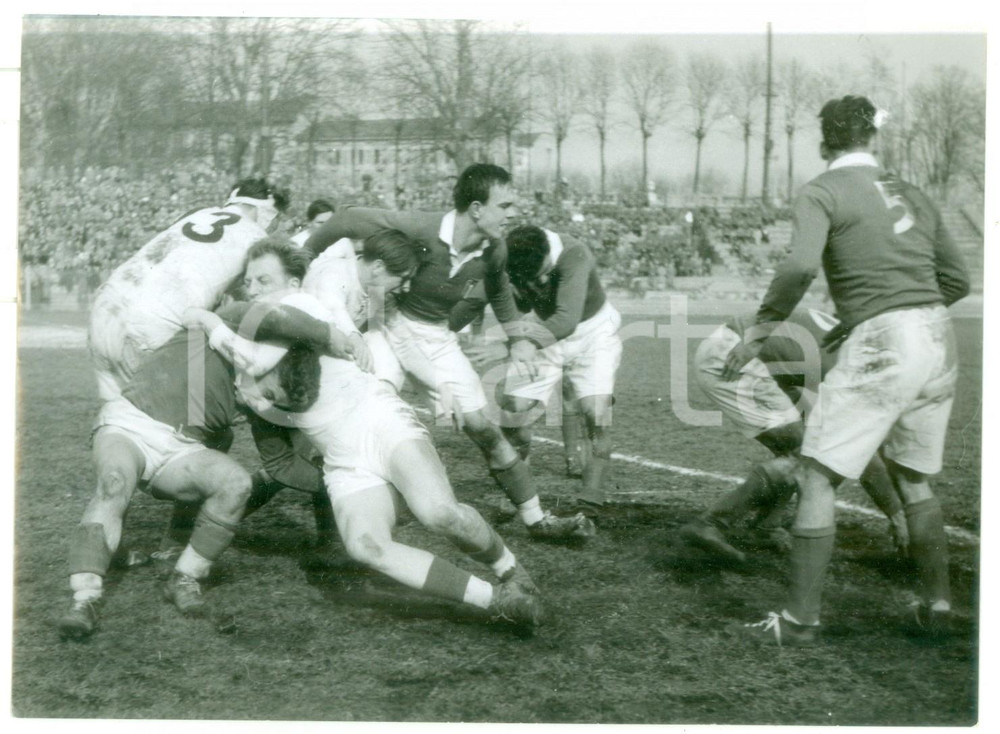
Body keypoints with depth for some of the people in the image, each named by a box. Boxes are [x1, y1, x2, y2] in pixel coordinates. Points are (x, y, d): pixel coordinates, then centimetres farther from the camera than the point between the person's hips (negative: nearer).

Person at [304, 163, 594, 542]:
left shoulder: (494, 251, -7)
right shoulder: (420, 229, -27)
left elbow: (498, 290, 18)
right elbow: (347, 220, -17)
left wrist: (517, 337, 12)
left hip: (437, 337, 4)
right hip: (390, 324, -4)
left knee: (481, 426, 1)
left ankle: (536, 519, 7)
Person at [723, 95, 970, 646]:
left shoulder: (823, 192, -1)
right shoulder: (912, 196, 18)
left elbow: (800, 266, -19)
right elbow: (956, 281, 22)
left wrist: (760, 330, -11)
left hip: (881, 346, -7)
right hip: (938, 341, 7)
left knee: (818, 477, 0)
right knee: (912, 478, 22)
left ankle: (800, 619, -1)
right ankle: (936, 606, 25)